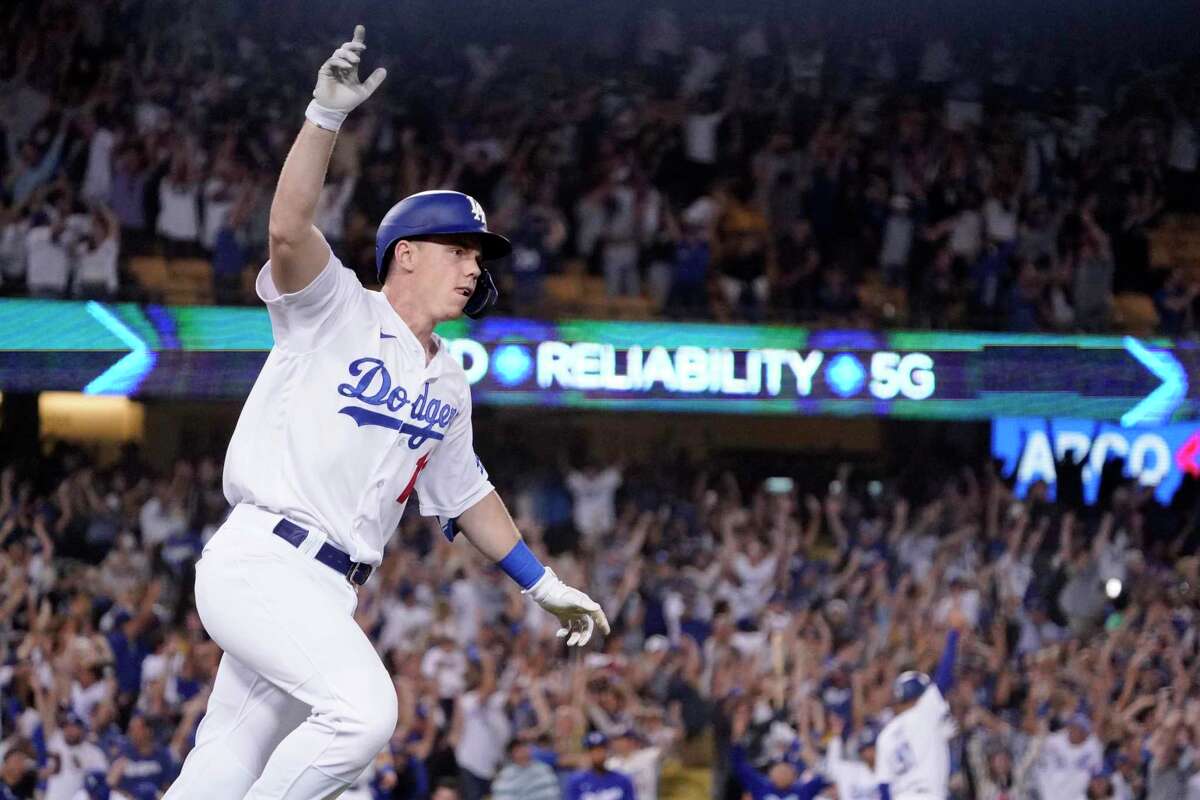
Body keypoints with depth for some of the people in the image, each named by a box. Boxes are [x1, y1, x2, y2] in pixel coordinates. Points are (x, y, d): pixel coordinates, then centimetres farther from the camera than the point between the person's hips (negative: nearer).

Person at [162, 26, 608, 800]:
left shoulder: (447, 380, 20)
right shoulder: (337, 312, -2)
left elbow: (465, 492, 31)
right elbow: (288, 230, -22)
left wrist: (543, 583, 33)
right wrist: (328, 113, -32)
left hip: (326, 593, 8)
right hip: (261, 561, -8)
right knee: (363, 708, -26)